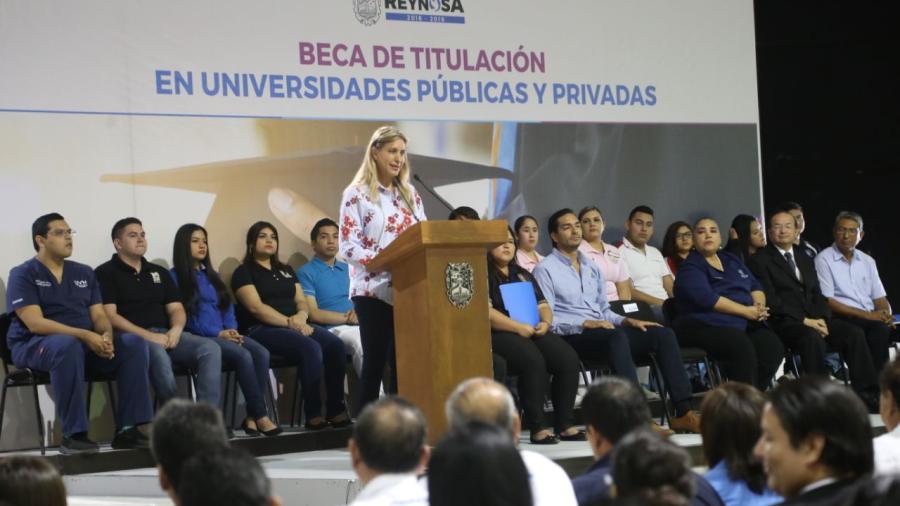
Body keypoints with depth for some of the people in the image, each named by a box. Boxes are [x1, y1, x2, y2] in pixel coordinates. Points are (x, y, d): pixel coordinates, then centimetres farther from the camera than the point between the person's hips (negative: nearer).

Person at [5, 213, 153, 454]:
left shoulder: (84, 273, 15)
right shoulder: (23, 275, -5)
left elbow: (99, 315, 11)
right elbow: (35, 323, -17)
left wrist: (106, 334, -16)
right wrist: (85, 335, -25)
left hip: (86, 343, 6)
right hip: (35, 345, -6)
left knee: (134, 342, -16)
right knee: (67, 345, -40)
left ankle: (127, 429, -18)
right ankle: (73, 435, -35)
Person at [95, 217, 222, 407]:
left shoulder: (159, 272, 24)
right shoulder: (106, 273, 5)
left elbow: (176, 309, 19)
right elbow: (109, 316, -6)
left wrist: (176, 330, -7)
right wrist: (149, 336, -16)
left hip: (166, 334, 6)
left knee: (210, 349, -21)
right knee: (158, 353, -39)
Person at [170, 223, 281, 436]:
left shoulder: (211, 275, 25)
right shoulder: (175, 277, 2)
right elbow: (184, 316, -8)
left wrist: (232, 330, -2)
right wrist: (219, 333, -15)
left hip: (223, 335, 7)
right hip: (198, 338, -6)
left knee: (262, 353, -23)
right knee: (243, 355, -31)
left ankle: (252, 416, -26)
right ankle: (261, 416, -28)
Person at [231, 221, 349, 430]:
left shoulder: (286, 270, 26)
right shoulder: (244, 272, 5)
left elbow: (301, 301, 16)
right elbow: (256, 307, -9)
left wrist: (301, 316, -9)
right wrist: (289, 323, -18)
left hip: (295, 326, 7)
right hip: (262, 330, -6)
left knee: (335, 344, -21)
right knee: (311, 348, -33)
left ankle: (335, 410, -21)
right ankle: (313, 414, -30)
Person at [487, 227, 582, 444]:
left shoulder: (523, 275, 25)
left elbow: (543, 305, 20)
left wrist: (545, 322, -3)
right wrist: (519, 328, -18)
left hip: (533, 332, 7)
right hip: (498, 335, -7)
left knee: (569, 359, -19)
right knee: (533, 360, -35)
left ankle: (564, 424, -17)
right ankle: (538, 427, -31)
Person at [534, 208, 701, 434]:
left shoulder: (593, 268, 24)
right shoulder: (545, 269, 1)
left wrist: (626, 321, 5)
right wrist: (586, 324, -19)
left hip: (600, 331, 7)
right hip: (570, 337, -7)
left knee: (663, 334, -12)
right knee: (617, 336, -38)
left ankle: (683, 412, -21)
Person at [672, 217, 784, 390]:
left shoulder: (732, 261, 23)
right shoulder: (690, 268, 0)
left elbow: (755, 286, 20)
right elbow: (707, 298, -15)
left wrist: (759, 306, -4)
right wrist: (747, 311, -16)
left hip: (743, 324, 6)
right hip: (705, 326, -6)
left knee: (773, 346, -22)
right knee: (742, 346, -35)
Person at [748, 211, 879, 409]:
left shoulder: (805, 260, 25)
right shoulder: (760, 261, 2)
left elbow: (817, 294, 18)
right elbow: (770, 300, -9)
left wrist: (821, 319, -4)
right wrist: (804, 320, -16)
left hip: (814, 320, 6)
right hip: (784, 323, -6)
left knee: (854, 333, -17)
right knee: (813, 337, -37)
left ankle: (866, 395, -19)